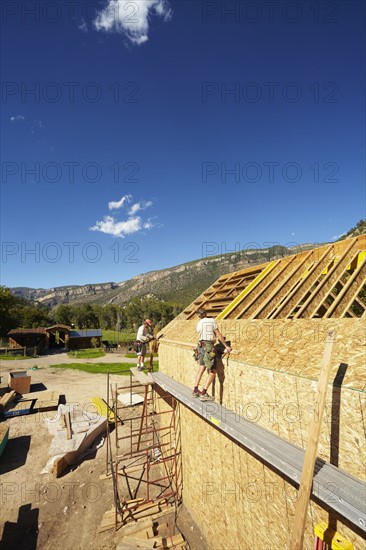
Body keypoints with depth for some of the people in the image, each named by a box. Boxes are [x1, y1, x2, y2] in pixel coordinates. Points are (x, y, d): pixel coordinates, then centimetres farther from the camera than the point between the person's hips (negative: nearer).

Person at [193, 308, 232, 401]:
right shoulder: (212, 321, -6)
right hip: (209, 348, -6)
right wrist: (226, 346, 1)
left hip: (201, 347, 6)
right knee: (213, 371, 0)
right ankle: (203, 394, -4)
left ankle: (195, 391, 22)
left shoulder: (199, 324, 8)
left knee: (201, 370, 18)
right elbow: (219, 335, -7)